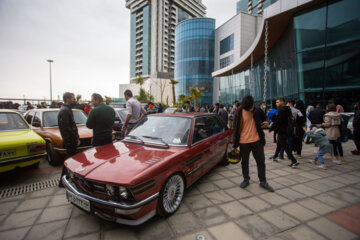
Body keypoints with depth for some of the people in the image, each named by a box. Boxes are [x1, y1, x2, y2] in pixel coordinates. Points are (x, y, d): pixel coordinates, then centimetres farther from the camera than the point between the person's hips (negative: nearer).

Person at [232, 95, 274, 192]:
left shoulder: (258, 111, -2)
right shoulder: (239, 113, -6)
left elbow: (264, 118, 17)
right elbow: (236, 128, 0)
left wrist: (266, 122, -9)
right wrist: (234, 142, 1)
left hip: (257, 141, 1)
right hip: (243, 142, -1)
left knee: (261, 162, 8)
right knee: (244, 162, 12)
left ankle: (263, 181, 24)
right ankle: (246, 179, 31)